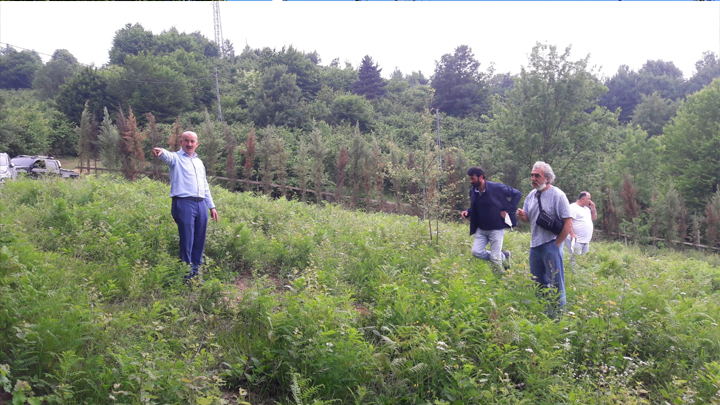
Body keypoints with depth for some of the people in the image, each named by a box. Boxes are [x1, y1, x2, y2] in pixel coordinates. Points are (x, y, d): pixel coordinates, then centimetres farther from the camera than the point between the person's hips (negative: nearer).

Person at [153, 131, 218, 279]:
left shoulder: (199, 162, 21)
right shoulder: (176, 158, 2)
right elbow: (168, 156, -24)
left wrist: (212, 206, 22)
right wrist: (161, 153, -48)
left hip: (201, 204, 6)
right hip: (183, 203, -6)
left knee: (199, 242, 8)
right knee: (187, 242, -5)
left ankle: (195, 272, 18)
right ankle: (187, 276, 3)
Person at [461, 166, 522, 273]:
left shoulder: (497, 187, -16)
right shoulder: (473, 191, 0)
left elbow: (517, 194, -8)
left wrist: (508, 210, -14)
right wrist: (467, 212, -6)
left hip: (496, 228, -5)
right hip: (481, 229, 5)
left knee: (495, 258, -6)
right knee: (476, 251, -7)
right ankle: (503, 256, 16)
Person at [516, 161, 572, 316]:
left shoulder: (557, 195, -11)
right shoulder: (531, 195, 9)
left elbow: (568, 223, -13)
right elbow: (527, 219, 18)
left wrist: (556, 244, -12)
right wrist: (522, 216, -6)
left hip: (551, 245, -7)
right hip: (535, 245, 7)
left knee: (556, 284, -3)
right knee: (537, 283, 15)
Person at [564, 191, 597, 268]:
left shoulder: (586, 208, 19)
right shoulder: (573, 207, -11)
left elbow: (594, 218, 25)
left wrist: (593, 208, 9)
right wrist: (572, 234, -28)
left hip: (586, 241, 10)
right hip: (576, 240, -10)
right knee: (575, 261, -13)